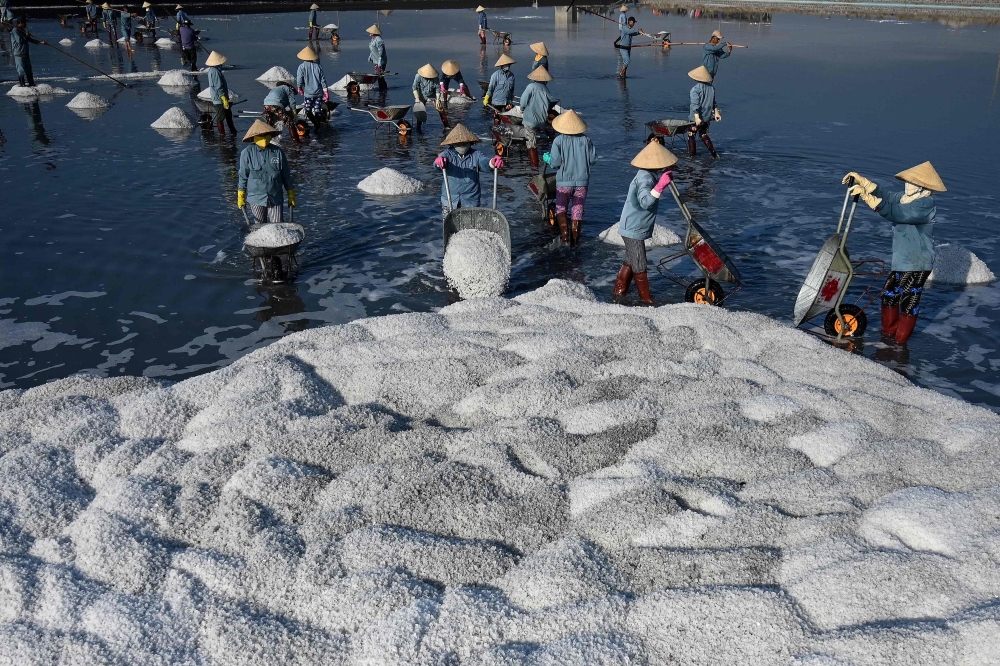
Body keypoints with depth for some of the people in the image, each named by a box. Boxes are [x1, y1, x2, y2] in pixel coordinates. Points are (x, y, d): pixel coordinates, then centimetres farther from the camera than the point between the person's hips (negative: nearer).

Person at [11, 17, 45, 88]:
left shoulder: (23, 30, 17)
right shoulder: (15, 31, -11)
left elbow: (30, 38, 17)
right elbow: (19, 40, -21)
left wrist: (40, 42, 6)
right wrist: (26, 36, -10)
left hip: (25, 54, 9)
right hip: (19, 54, -9)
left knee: (29, 70, 13)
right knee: (21, 70, -7)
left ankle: (31, 84, 20)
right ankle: (23, 85, -4)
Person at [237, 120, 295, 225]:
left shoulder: (278, 152, -1)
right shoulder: (247, 153, -5)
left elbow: (286, 175, 7)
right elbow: (243, 176, 2)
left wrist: (291, 195, 10)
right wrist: (240, 197, 3)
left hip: (276, 198, 1)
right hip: (256, 198, -1)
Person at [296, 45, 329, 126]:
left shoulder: (302, 67, -9)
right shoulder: (317, 66, 0)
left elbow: (299, 80, -8)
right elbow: (323, 81, 0)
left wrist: (299, 89, 12)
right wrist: (326, 92, 6)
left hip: (308, 93, -3)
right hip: (319, 93, 4)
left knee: (308, 111, 6)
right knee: (317, 110, 13)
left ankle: (317, 125, -2)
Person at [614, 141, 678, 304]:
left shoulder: (648, 175, 8)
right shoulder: (645, 178, -24)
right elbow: (645, 202, -38)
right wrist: (660, 186, -45)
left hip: (632, 228, 11)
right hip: (634, 230, -11)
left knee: (630, 261, 21)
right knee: (639, 265, 1)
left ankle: (619, 290, 32)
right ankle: (645, 298, 12)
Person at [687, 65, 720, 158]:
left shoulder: (695, 89, -18)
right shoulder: (712, 87, 3)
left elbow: (695, 105, -23)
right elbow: (713, 102, 11)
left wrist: (697, 117, -26)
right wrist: (716, 112, 18)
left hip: (696, 118, -7)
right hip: (707, 117, 7)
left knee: (691, 135, 10)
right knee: (703, 134, 22)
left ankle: (692, 155, 14)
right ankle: (714, 153, 16)